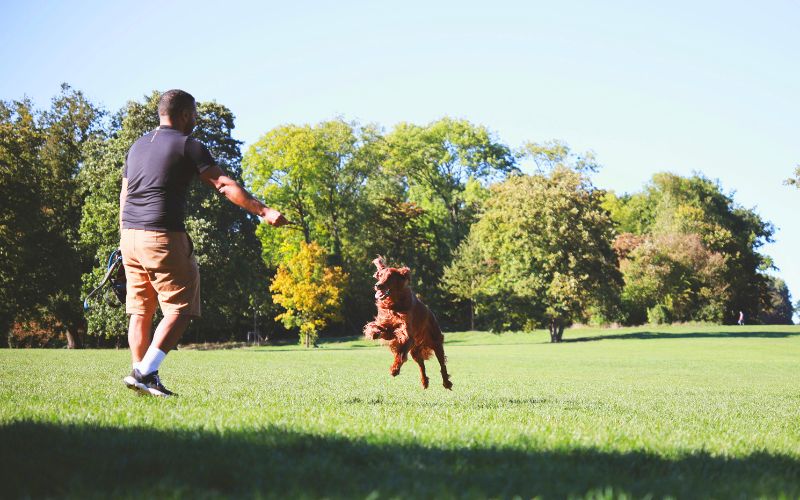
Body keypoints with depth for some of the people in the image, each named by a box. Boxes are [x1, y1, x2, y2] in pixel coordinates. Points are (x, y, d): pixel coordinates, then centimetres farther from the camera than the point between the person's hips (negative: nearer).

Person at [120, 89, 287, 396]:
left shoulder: (137, 146, 19)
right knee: (180, 309, -3)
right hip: (163, 236, -8)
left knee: (141, 311, 12)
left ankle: (140, 374, 11)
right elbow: (225, 186, -10)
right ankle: (145, 372, -14)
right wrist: (264, 212, -12)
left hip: (130, 234, 8)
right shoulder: (187, 146, -3)